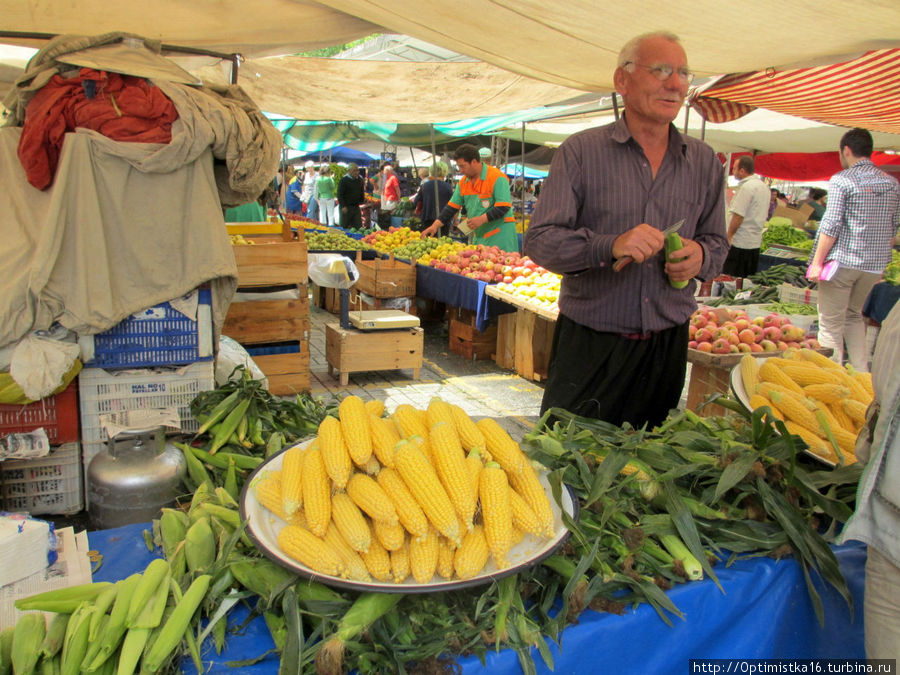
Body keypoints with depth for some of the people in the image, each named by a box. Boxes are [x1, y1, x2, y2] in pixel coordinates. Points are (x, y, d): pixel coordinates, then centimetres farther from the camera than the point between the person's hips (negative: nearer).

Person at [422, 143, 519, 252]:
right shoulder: (463, 182, 11)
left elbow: (504, 206, -17)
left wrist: (482, 219, -23)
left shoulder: (497, 177, -12)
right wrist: (435, 225, 3)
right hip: (478, 235, 7)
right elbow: (452, 207, 13)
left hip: (500, 234, -7)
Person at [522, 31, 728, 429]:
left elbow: (716, 242, 17)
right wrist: (610, 246, -27)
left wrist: (700, 255, -8)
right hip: (589, 345, -3)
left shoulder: (704, 161, 9)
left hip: (668, 346, 4)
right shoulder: (581, 151, -4)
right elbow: (539, 240, -11)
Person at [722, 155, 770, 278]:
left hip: (740, 243, -9)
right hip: (756, 243, 9)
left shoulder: (746, 187, -14)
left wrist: (728, 238, -11)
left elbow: (738, 216, -18)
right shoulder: (764, 187, 15)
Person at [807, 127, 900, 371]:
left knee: (831, 322, 2)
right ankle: (861, 372, 21)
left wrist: (817, 262, -11)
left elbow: (831, 226, -15)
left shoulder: (842, 180, -9)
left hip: (842, 261, -6)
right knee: (854, 314, 23)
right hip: (875, 265, 6)